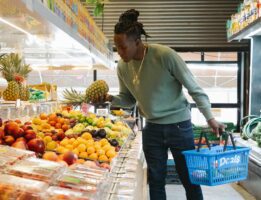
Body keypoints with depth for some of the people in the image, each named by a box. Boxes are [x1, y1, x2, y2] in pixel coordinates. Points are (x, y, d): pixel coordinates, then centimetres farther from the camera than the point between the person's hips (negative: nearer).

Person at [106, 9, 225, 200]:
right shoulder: (122, 66, -5)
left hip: (179, 125, -4)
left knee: (189, 179, 7)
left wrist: (210, 117, -18)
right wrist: (111, 98, -11)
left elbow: (194, 88, -14)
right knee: (156, 180, 12)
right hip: (152, 128, 5)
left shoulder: (165, 55, -21)